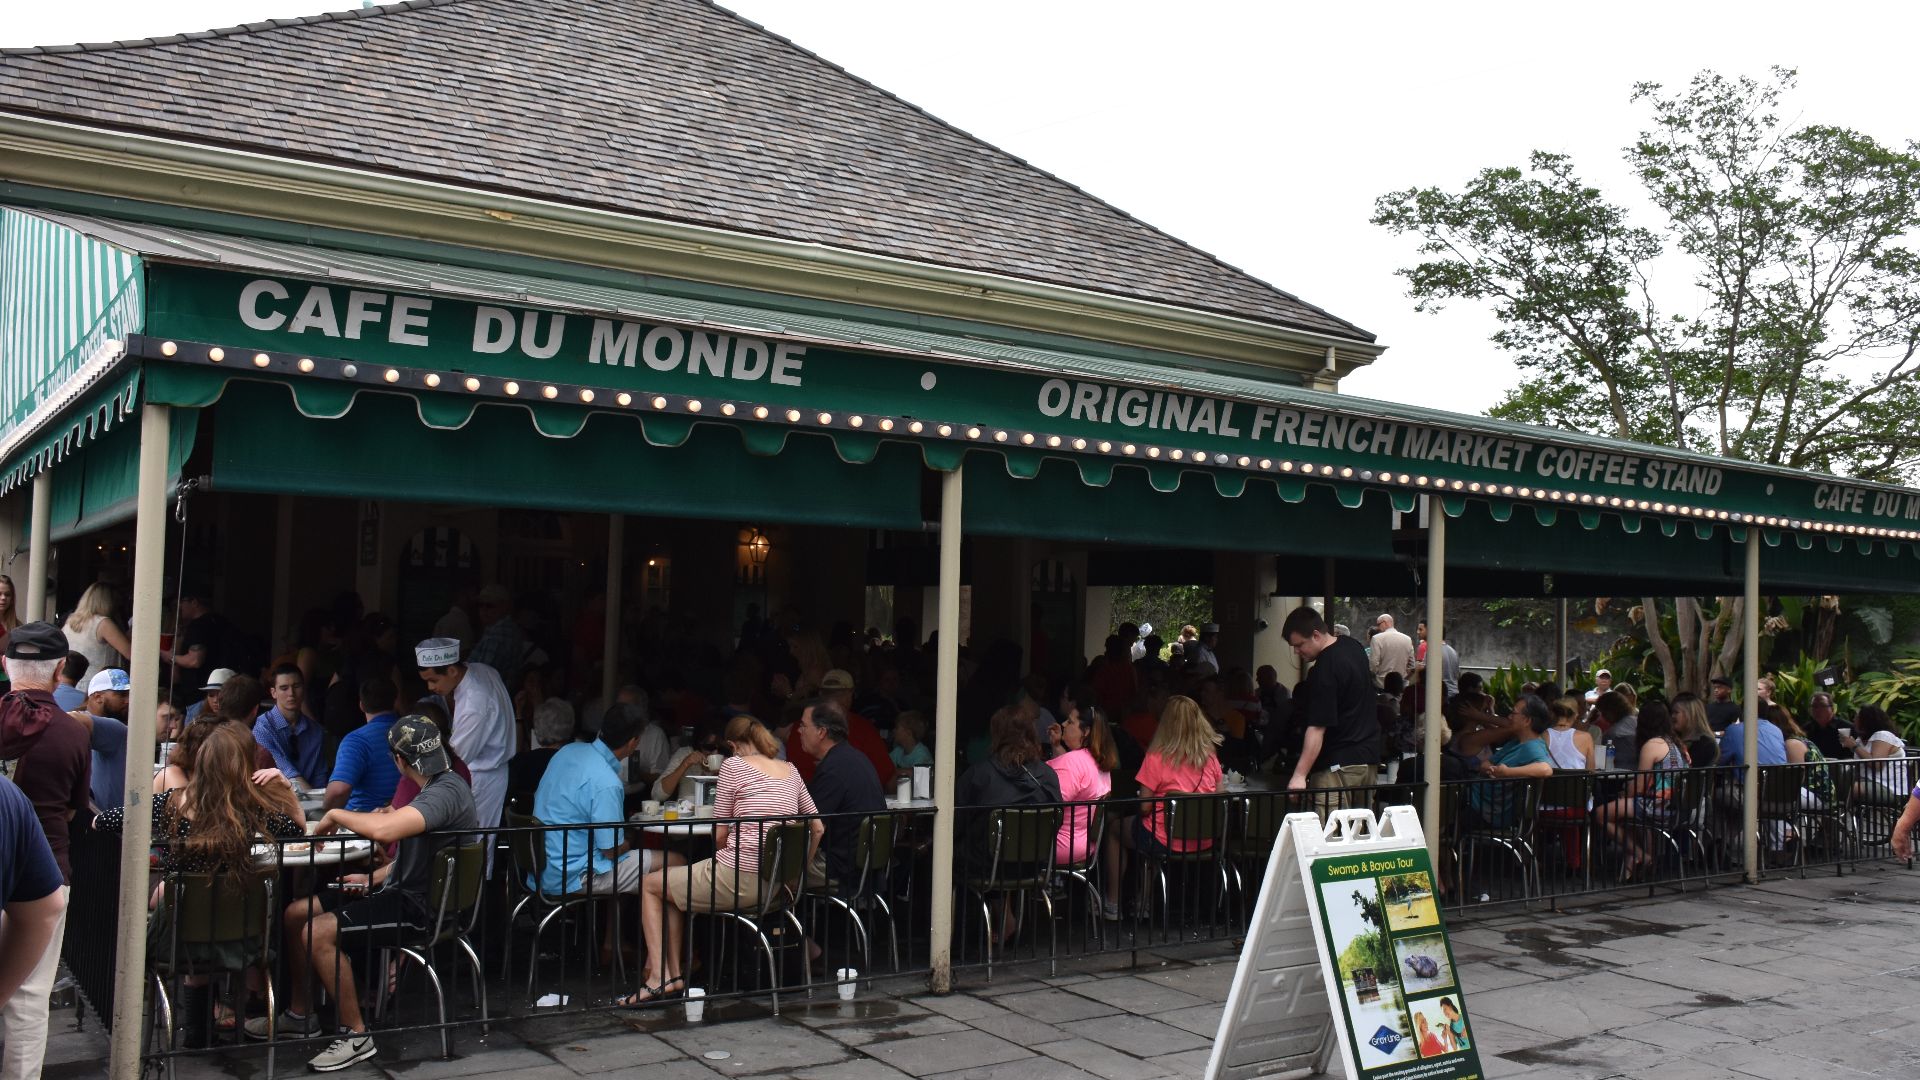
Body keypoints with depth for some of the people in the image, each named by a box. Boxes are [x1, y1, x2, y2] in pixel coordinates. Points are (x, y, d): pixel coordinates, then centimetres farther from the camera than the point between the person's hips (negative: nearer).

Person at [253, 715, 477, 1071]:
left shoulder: (447, 792, -22)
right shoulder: (437, 788, 12)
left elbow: (383, 830, -37)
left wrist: (336, 815, -20)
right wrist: (373, 879, 13)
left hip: (421, 907, -11)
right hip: (403, 890, 11)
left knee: (318, 933, -23)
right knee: (296, 914, 12)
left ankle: (356, 1035, -10)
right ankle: (300, 1014, 28)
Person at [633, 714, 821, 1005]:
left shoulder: (734, 765, -3)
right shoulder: (791, 771, 14)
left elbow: (719, 834, -2)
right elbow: (817, 828, 15)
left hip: (738, 878, -7)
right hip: (778, 883, 7)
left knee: (650, 885, 16)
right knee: (672, 886, 28)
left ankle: (660, 977, 7)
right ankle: (673, 975, 24)